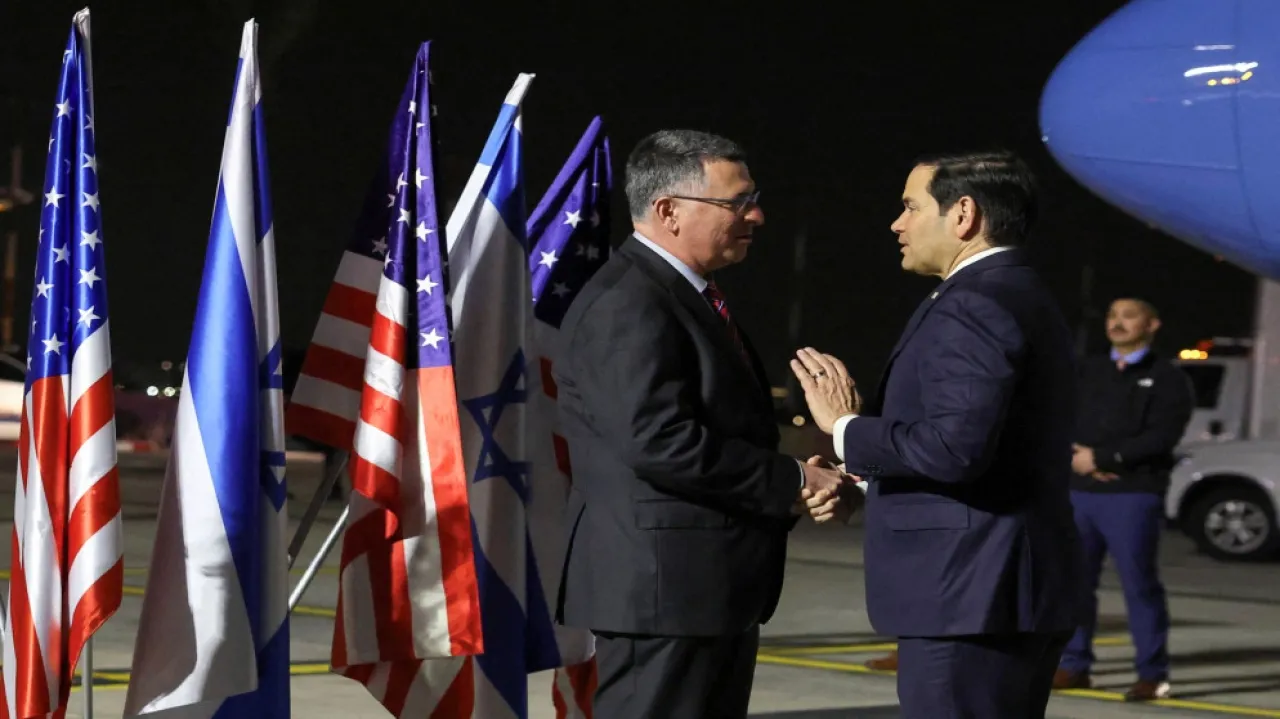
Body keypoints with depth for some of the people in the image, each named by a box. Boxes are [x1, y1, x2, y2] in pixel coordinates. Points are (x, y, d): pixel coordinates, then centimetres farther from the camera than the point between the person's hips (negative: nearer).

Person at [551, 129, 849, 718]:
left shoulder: (690, 296, 18)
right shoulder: (626, 305, -15)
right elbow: (659, 442, -25)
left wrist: (797, 482, 3)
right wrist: (790, 481, -16)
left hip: (714, 588, 11)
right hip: (662, 588, -11)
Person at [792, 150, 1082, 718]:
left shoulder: (973, 304, -14)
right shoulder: (1019, 298, 19)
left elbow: (957, 444, -26)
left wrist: (848, 428, -13)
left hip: (970, 596, -11)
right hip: (1012, 592, 11)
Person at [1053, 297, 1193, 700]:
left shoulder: (1168, 379, 2)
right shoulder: (1087, 373, 18)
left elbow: (1160, 438, -11)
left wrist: (1100, 457, -12)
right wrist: (1077, 457, -9)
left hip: (1134, 497, -5)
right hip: (1079, 492, 5)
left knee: (1139, 583, -6)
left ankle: (1152, 675, -1)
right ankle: (1075, 666, 13)